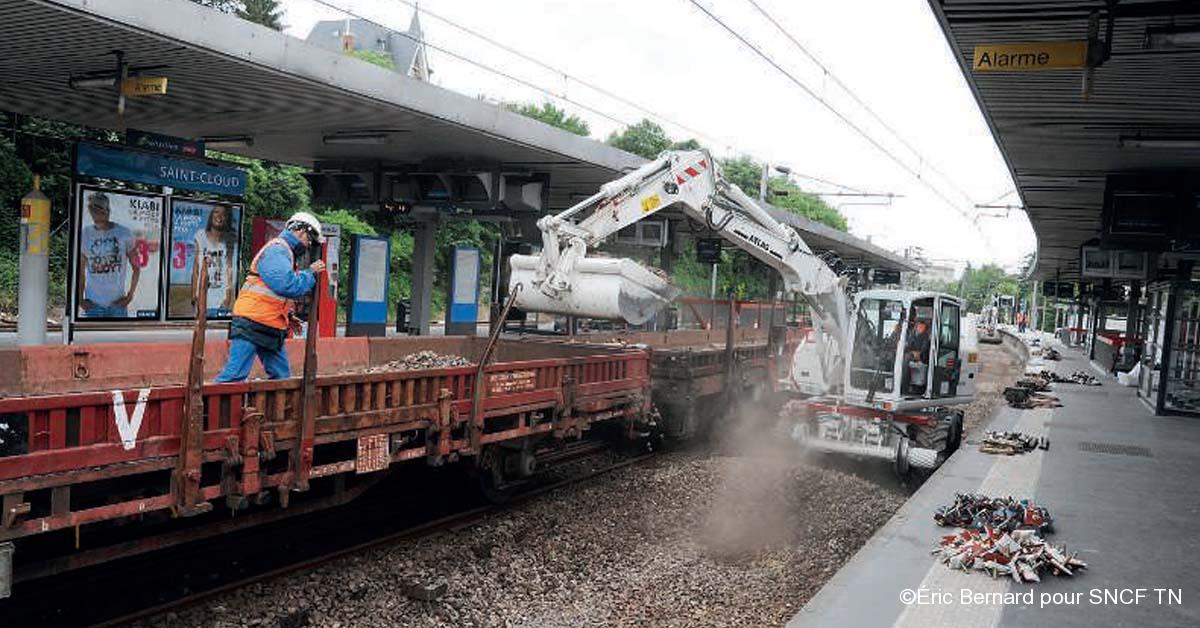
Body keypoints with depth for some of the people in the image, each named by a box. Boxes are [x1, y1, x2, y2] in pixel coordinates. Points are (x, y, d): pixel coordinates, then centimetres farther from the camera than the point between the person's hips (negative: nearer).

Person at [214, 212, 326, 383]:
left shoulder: (285, 252, 20)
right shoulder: (277, 250, -11)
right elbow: (289, 286, -24)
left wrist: (287, 315, 13)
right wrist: (311, 273, -9)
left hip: (270, 329, 10)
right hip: (252, 325, -10)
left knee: (282, 378, 8)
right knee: (235, 375, -13)